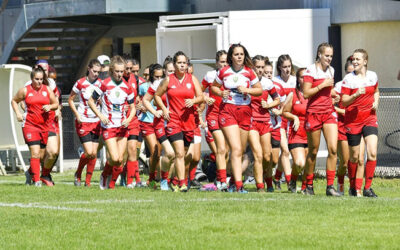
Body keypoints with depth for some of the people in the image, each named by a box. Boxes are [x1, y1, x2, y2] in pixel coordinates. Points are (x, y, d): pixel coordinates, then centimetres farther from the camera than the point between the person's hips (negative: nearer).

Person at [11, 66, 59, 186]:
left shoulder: (48, 89, 6)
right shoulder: (25, 90, 0)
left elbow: (56, 104, 13)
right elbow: (14, 101, 15)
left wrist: (50, 107, -9)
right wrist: (18, 113, 1)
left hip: (44, 125, 3)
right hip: (29, 125, -3)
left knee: (42, 155, 7)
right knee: (35, 153, -15)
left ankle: (31, 172, 32)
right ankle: (36, 180, -13)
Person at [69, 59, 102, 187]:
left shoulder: (100, 83, 2)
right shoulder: (80, 83, -6)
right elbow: (70, 100, 4)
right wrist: (77, 114, -9)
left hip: (96, 121, 3)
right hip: (83, 122, -3)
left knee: (94, 153, -1)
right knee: (89, 152, -13)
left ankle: (88, 181, 10)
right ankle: (78, 174, 12)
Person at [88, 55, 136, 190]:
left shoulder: (128, 87, 3)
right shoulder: (105, 84, -6)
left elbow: (132, 108, 11)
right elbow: (91, 101, 2)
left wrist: (128, 119, -9)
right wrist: (100, 115, -9)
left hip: (122, 127, 4)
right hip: (108, 127, -4)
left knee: (120, 160, 1)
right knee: (114, 158, -15)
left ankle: (112, 184, 20)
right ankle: (105, 176, 14)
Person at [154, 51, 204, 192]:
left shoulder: (192, 79, 7)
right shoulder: (168, 80, 4)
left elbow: (201, 97, 7)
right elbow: (157, 96, 14)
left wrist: (193, 101, -15)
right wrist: (164, 109, -1)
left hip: (189, 120, 2)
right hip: (173, 120, -2)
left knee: (183, 153, 8)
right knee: (179, 153, -15)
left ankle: (176, 182, 24)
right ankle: (182, 184, -19)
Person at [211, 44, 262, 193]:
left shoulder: (249, 72, 4)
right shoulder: (224, 72, 2)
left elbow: (259, 90, 9)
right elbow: (214, 86, 16)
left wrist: (247, 90, -9)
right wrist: (220, 93, -5)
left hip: (245, 111, 3)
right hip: (227, 110, -3)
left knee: (241, 151, 7)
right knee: (236, 149, -16)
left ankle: (233, 181, 25)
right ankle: (239, 185, -22)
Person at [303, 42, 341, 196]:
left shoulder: (331, 70, 13)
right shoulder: (311, 70, -6)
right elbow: (306, 93, -13)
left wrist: (333, 93, 11)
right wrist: (322, 85, -15)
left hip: (329, 112, 5)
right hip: (314, 113, -5)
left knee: (333, 149, -11)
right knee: (313, 152, 4)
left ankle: (330, 186, -10)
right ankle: (309, 185, 20)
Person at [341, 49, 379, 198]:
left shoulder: (373, 76, 4)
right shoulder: (348, 79, -6)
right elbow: (344, 101, -9)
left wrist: (376, 102, 4)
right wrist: (356, 94, -25)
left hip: (370, 118, 2)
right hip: (353, 121, -2)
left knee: (372, 153, -14)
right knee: (354, 157, 4)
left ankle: (367, 188, -6)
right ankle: (354, 187, 22)